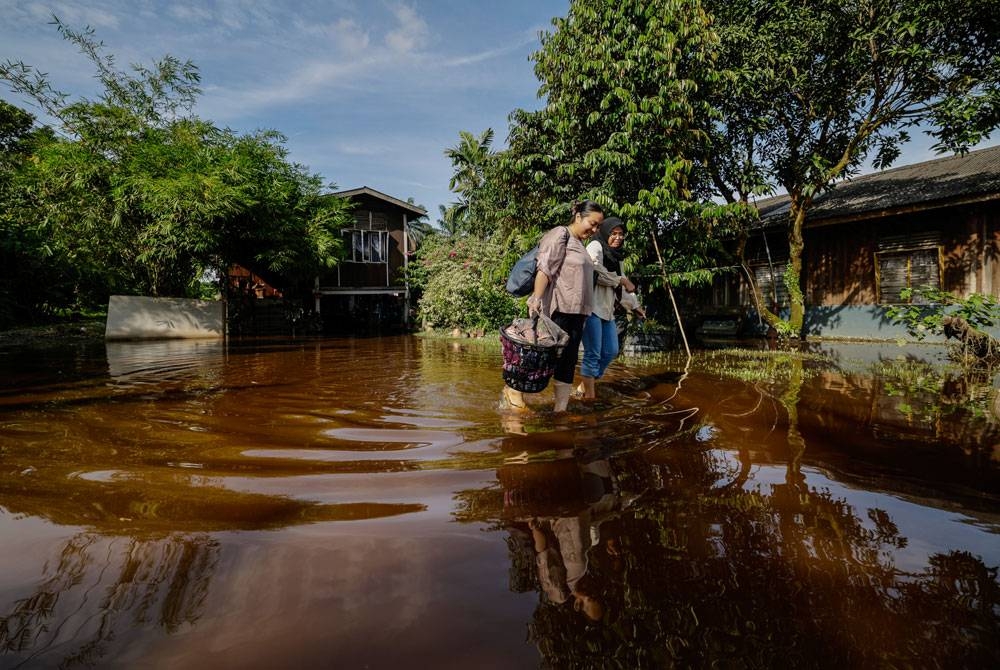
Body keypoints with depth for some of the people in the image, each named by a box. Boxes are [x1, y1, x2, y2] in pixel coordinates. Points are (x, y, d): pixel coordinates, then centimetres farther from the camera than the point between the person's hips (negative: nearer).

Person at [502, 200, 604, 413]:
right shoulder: (560, 234, -4)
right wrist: (536, 298, -25)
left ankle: (560, 410, 10)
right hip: (558, 309, -9)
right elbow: (544, 269, -15)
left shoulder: (579, 244, 22)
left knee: (568, 361, 5)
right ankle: (515, 388, 12)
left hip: (577, 312, 9)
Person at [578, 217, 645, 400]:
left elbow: (622, 286, 29)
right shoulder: (595, 247, -4)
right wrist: (621, 280, -13)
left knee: (611, 351, 9)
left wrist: (634, 305, 32)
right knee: (593, 352, -8)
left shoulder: (616, 256, 22)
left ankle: (587, 385, 21)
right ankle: (588, 393, -1)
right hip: (592, 307, -9)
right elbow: (596, 271, -21)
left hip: (607, 309, 9)